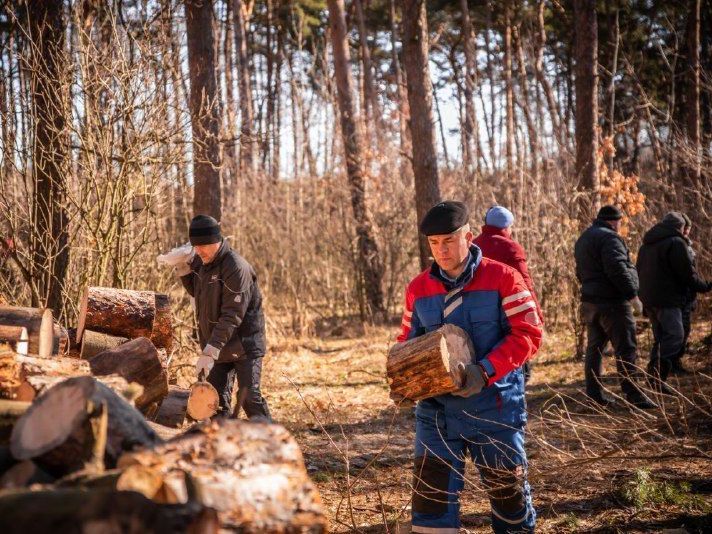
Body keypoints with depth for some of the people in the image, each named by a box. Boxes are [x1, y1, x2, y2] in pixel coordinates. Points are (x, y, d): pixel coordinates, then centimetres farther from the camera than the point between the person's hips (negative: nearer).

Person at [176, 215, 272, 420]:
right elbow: (196, 291, 24)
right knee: (216, 399, 9)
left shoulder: (236, 267, -22)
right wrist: (184, 268, 5)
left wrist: (210, 351, -30)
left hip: (244, 346, -8)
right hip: (217, 346, 8)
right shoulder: (201, 262, 4)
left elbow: (231, 316, -26)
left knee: (249, 397, -16)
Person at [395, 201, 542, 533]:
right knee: (430, 492, -1)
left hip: (494, 408, -2)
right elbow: (408, 341, 16)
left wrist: (486, 371, -22)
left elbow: (529, 333, -11)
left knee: (508, 488, 12)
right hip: (436, 412, 3)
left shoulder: (502, 278, -8)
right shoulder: (418, 288, 4)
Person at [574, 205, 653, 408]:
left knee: (595, 347, 13)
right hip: (612, 303, -9)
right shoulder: (609, 238, -13)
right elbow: (618, 270, -22)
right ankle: (632, 394, -11)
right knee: (626, 349, -8)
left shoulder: (583, 239, 19)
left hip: (589, 302, 9)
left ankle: (594, 393, 14)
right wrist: (632, 294, -16)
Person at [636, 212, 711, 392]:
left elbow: (639, 271, 23)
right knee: (675, 335, -9)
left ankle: (655, 377, 10)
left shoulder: (646, 245, 18)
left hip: (648, 299, 9)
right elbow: (688, 274, -11)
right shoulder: (676, 243, -9)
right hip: (667, 299, -9)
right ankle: (658, 375, -21)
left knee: (660, 339, 14)